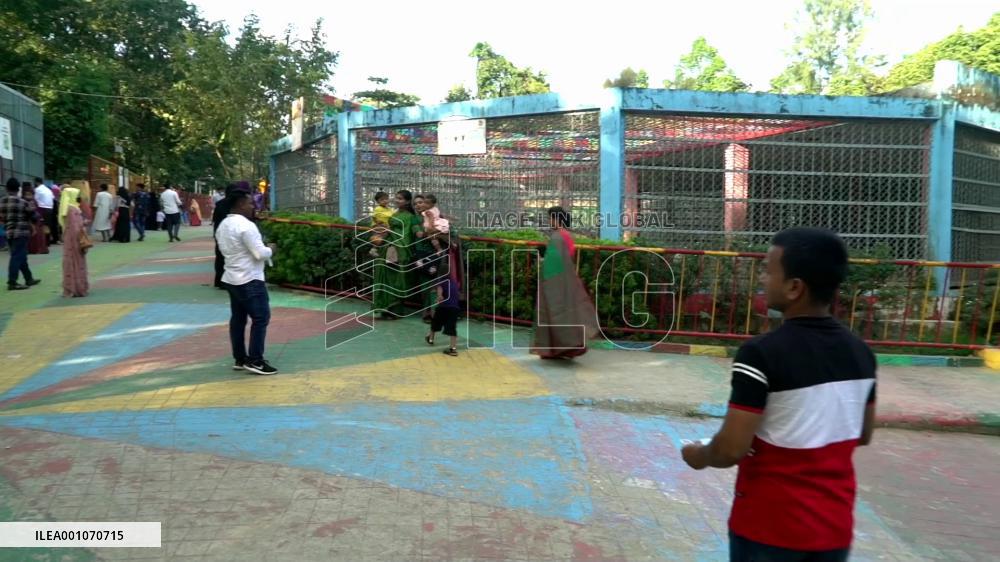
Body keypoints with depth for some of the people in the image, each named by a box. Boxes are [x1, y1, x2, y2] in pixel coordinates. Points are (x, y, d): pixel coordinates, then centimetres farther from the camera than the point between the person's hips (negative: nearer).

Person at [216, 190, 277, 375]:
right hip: (250, 280, -10)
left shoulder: (223, 226, 12)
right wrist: (270, 249, -2)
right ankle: (255, 361, -4)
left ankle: (239, 359, 19)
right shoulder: (246, 226, -19)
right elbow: (260, 254, -21)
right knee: (261, 318, -4)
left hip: (231, 278, 10)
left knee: (238, 318, 13)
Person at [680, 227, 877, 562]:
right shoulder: (860, 352, -2)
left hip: (769, 528, -5)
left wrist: (698, 456, -1)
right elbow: (862, 435, 11)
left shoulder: (761, 354, -22)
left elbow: (731, 450, -20)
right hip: (835, 527, 5)